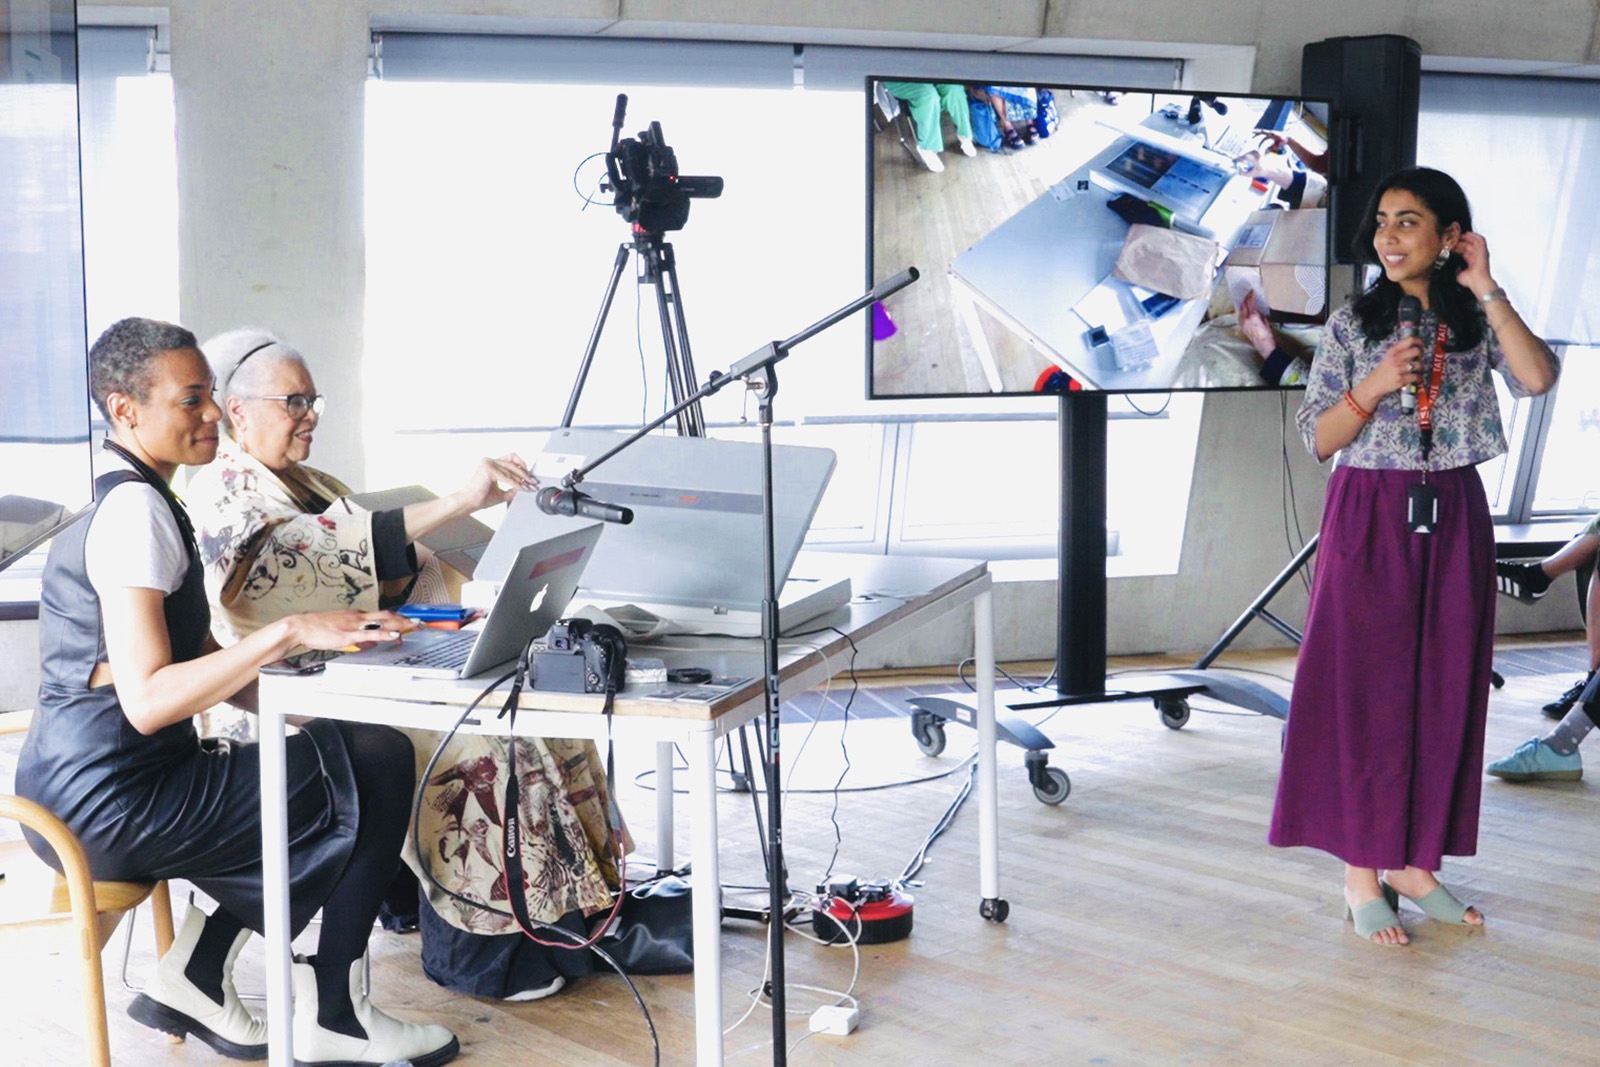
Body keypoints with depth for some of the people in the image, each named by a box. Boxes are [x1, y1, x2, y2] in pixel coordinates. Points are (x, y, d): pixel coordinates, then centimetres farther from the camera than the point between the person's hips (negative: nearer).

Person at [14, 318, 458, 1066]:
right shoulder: (135, 508, -17)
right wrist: (290, 632, -27)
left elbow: (186, 664, 17)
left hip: (82, 797, 10)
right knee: (379, 764, -7)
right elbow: (147, 699, -26)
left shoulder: (120, 501, 14)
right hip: (110, 804, -10)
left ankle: (195, 977, 18)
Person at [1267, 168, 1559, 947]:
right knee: (1363, 692, 1)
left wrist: (1487, 290, -15)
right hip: (1370, 519, -2)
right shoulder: (1352, 324, -1)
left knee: (1445, 692, 7)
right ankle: (1361, 871, 10)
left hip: (1452, 520, 2)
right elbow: (1316, 439, -2)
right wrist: (1373, 387, -18)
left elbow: (1537, 378, -16)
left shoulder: (1476, 321, 3)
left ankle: (1416, 862, 20)